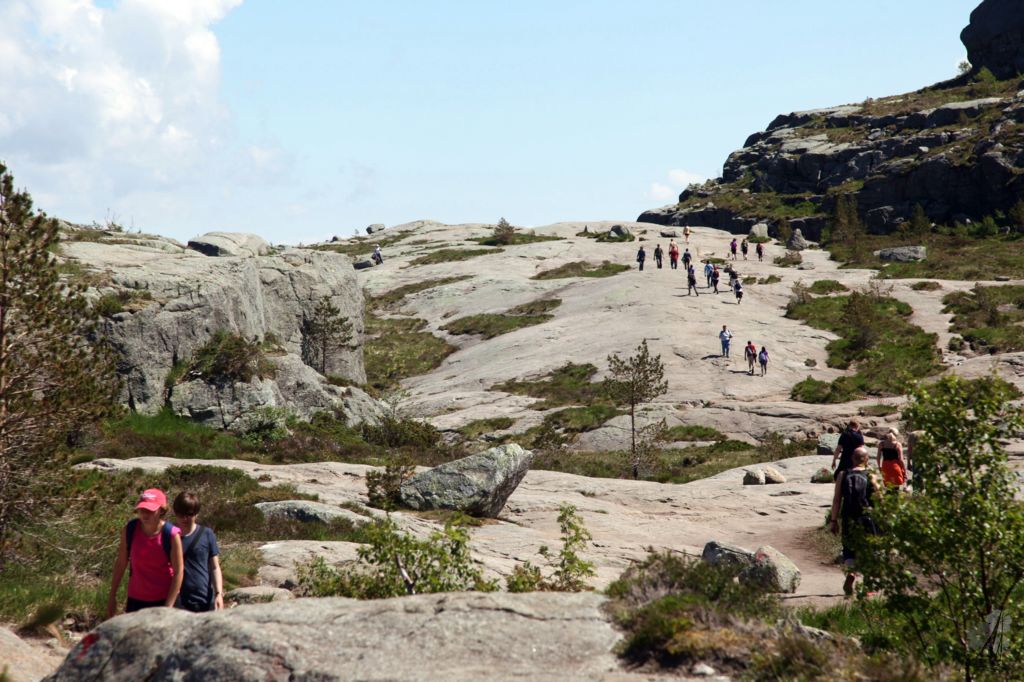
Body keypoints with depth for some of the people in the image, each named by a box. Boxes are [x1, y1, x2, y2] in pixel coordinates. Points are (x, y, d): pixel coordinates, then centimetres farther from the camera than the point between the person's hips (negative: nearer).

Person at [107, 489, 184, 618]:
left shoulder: (171, 535, -17)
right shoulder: (129, 530, -7)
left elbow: (178, 572, -13)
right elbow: (121, 563, 4)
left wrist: (168, 606, -16)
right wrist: (112, 596, 5)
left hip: (162, 600, -3)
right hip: (135, 600, 4)